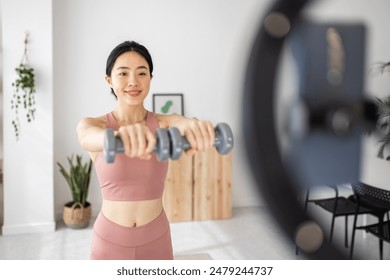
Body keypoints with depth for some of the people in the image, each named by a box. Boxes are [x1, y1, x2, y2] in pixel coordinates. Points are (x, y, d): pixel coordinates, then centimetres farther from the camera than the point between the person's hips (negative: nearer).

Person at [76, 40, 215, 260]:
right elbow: (89, 138, -33)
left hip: (156, 240, 1)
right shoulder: (92, 125, -9)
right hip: (110, 241, -1)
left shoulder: (165, 124, -6)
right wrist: (119, 136, -57)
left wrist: (192, 126, -55)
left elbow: (182, 124, -29)